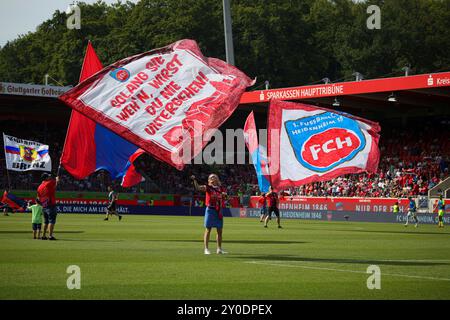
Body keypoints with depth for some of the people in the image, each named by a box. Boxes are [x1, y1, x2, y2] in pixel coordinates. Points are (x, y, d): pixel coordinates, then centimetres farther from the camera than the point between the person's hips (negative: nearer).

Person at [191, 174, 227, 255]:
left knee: (220, 230, 8)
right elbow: (198, 188, -19)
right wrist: (194, 180, -32)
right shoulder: (208, 187, -4)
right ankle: (206, 249, 0)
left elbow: (223, 199, 12)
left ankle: (219, 249, 17)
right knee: (208, 230, -2)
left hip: (219, 211, 5)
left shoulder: (221, 188, 8)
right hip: (210, 209, -5)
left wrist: (224, 195, -9)